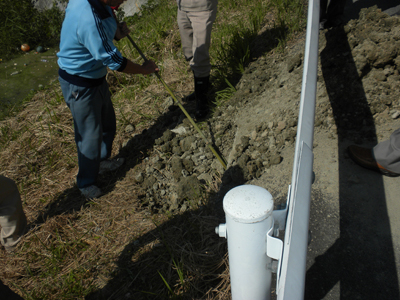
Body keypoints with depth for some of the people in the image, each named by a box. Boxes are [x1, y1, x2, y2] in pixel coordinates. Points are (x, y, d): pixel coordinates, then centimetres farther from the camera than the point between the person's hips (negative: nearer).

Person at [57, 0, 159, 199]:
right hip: (80, 85, -9)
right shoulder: (89, 20, -34)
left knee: (107, 124, 22)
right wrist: (144, 69, -11)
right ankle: (86, 182, 27)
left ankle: (101, 161, 47)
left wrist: (116, 32, -5)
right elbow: (113, 61, -26)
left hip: (96, 76, 9)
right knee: (90, 134, 4)